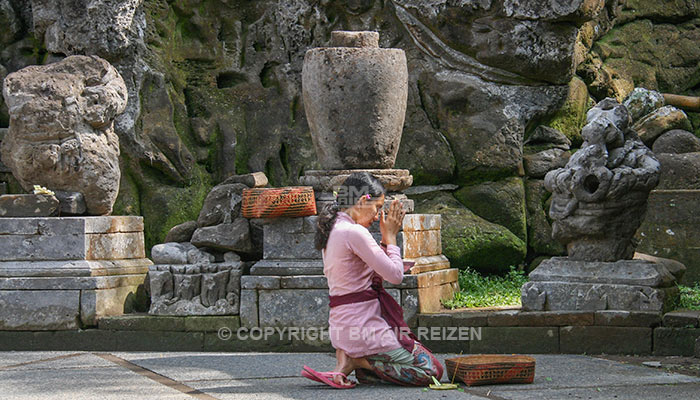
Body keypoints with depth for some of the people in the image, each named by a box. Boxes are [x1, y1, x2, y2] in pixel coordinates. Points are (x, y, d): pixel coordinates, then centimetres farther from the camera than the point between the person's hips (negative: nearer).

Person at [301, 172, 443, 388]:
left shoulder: (332, 230, 13)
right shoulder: (354, 232, -17)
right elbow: (395, 275, -15)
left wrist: (385, 240, 13)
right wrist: (390, 237, -2)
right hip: (363, 327, -10)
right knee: (431, 371, -3)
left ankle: (347, 357, 6)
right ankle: (359, 361, -6)